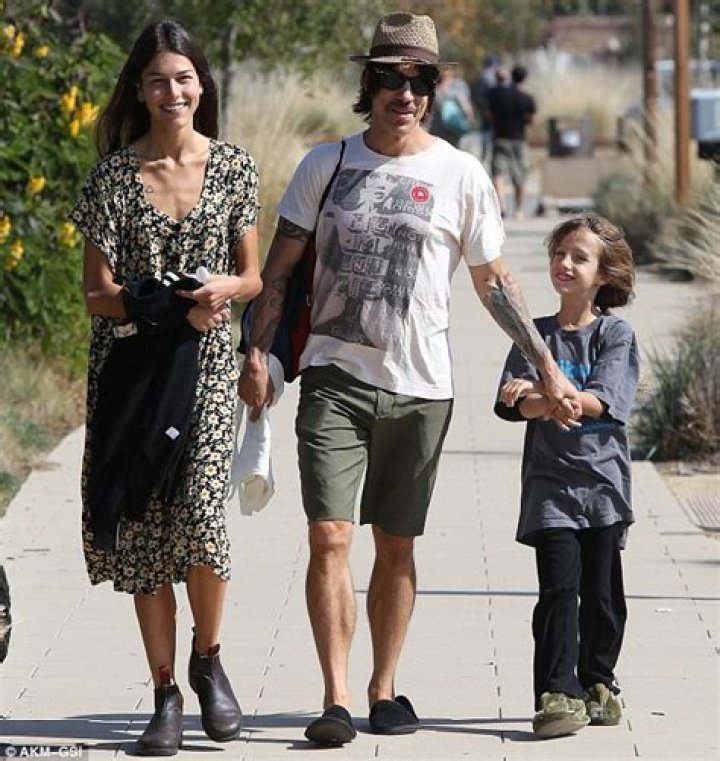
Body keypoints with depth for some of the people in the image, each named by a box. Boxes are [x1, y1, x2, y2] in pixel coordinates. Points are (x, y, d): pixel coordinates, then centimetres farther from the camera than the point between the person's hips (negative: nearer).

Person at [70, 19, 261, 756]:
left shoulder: (234, 168, 5)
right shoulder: (114, 176, 0)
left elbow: (252, 276, 11)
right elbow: (98, 293, -1)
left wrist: (225, 288, -12)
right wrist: (174, 307, -17)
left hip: (205, 365, 0)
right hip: (132, 365, 0)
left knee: (199, 514, -16)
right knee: (142, 529, 1)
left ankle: (208, 660, 10)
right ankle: (165, 695, 11)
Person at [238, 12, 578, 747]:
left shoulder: (459, 175, 3)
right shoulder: (326, 163, 5)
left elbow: (493, 283, 11)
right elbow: (278, 268, 8)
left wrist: (546, 366, 8)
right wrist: (256, 353, -3)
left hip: (419, 387, 0)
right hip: (334, 379, 0)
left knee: (396, 547, 8)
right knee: (328, 536, -12)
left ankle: (384, 687, 21)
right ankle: (335, 698, -14)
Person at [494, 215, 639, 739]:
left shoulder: (617, 335, 2)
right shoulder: (535, 335, 7)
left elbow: (603, 400, -14)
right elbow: (514, 405, -5)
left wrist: (540, 394, -21)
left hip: (603, 480, 0)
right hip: (551, 483, 0)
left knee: (602, 592, 5)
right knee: (559, 586, -11)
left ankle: (597, 682, 22)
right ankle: (559, 694, -13)